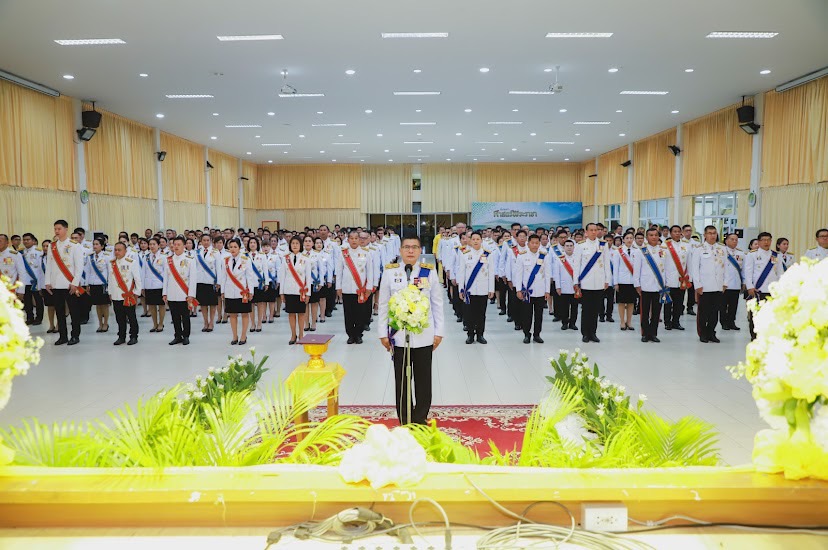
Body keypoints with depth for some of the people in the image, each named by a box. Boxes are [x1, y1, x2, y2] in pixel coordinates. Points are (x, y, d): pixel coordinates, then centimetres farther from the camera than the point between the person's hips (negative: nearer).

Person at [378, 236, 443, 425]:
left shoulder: (430, 272, 1)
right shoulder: (390, 272, 1)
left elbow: (437, 304, 5)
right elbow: (383, 305, 4)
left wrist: (438, 332, 3)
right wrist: (383, 333, 2)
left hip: (424, 336, 0)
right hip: (399, 335, 0)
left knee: (423, 379, 8)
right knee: (401, 379, 8)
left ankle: (420, 420, 23)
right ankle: (404, 420, 21)